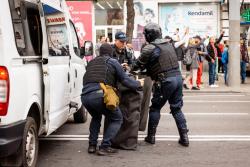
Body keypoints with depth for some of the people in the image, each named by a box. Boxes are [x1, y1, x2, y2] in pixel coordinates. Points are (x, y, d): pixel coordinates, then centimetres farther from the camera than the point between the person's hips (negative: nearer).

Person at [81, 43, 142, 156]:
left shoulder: (91, 63, 28)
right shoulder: (112, 62, 13)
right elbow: (125, 80, 11)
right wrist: (138, 84, 26)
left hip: (85, 96, 6)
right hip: (100, 95, -6)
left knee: (96, 118, 34)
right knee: (117, 119, 13)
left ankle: (92, 145, 25)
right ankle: (104, 147, 1)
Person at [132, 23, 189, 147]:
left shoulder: (149, 48, -8)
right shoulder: (169, 44, 14)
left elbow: (139, 65, 2)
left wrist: (131, 69, 24)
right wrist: (147, 71, 23)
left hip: (165, 81, -6)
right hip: (178, 77, 6)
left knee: (155, 108, 10)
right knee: (176, 108, 14)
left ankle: (151, 136, 15)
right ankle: (184, 137, 13)